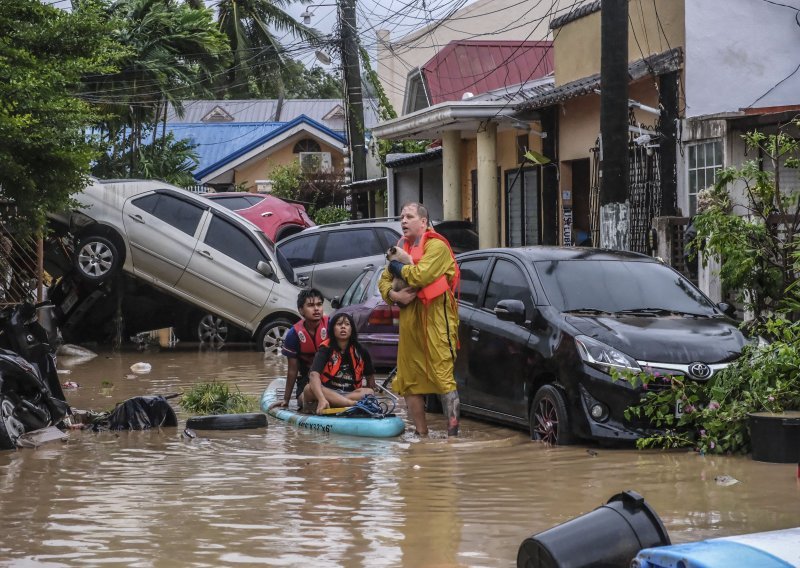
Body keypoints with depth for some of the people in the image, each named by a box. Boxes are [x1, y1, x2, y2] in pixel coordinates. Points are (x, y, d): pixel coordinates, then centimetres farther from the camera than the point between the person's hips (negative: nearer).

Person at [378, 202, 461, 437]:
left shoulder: (436, 246, -6)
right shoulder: (403, 247, 21)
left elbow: (421, 275, -21)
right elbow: (384, 280, 21)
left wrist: (398, 268, -3)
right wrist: (393, 295, -1)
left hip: (435, 319, -8)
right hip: (409, 319, 8)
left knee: (443, 376, -12)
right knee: (409, 380, 8)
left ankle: (453, 432, -13)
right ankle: (421, 434, 15)